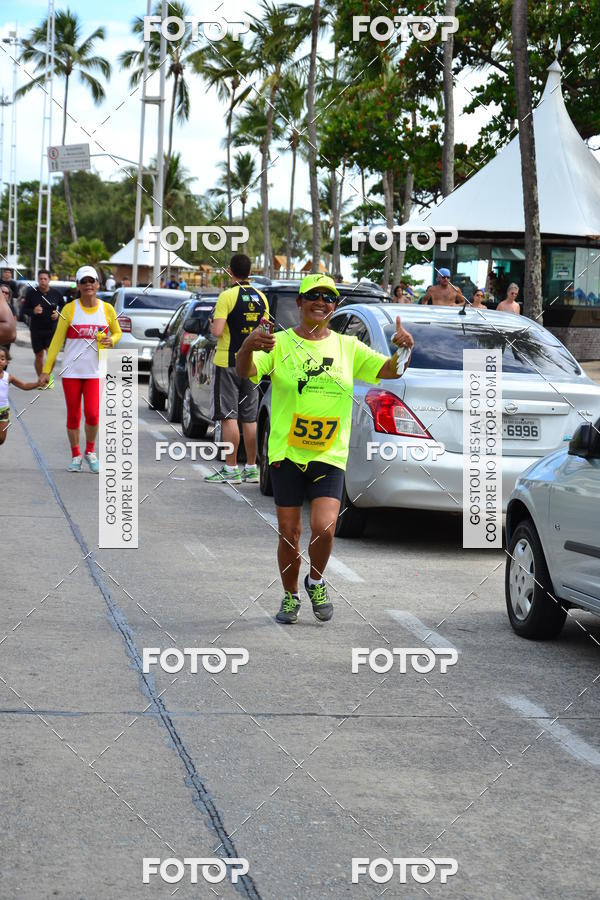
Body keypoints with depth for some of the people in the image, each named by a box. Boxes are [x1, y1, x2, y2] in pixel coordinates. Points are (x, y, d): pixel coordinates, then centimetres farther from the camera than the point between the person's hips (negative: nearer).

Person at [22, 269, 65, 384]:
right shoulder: (31, 293, -2)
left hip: (52, 329, -1)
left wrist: (58, 314, -7)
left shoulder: (56, 293, -1)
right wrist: (33, 311, -17)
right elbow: (24, 309, 3)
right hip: (36, 330, 1)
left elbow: (63, 307, 13)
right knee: (38, 355, 8)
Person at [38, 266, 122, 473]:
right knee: (73, 416, 4)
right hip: (71, 371, 0)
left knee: (92, 414, -11)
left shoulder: (107, 309, 2)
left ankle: (90, 452, 13)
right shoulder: (70, 309, -3)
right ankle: (75, 456, 22)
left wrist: (111, 340, -8)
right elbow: (57, 340, -2)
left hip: (95, 372, 0)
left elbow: (117, 333, 18)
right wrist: (46, 370, -6)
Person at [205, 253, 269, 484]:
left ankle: (230, 469, -6)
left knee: (229, 416, -4)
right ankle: (251, 468, 14)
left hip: (228, 363, -6)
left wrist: (213, 324, 2)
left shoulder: (227, 296, -13)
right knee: (250, 418, 10)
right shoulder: (261, 298, 8)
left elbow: (217, 331, -19)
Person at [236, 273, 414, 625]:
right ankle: (290, 596, 25)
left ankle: (316, 581, 13)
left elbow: (390, 370, 4)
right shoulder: (280, 343, 0)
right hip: (286, 451, -1)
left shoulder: (348, 347, 7)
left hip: (330, 454, 1)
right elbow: (246, 372, -15)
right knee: (289, 533, 3)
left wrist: (402, 350, -18)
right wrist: (247, 347, -37)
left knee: (324, 528, -15)